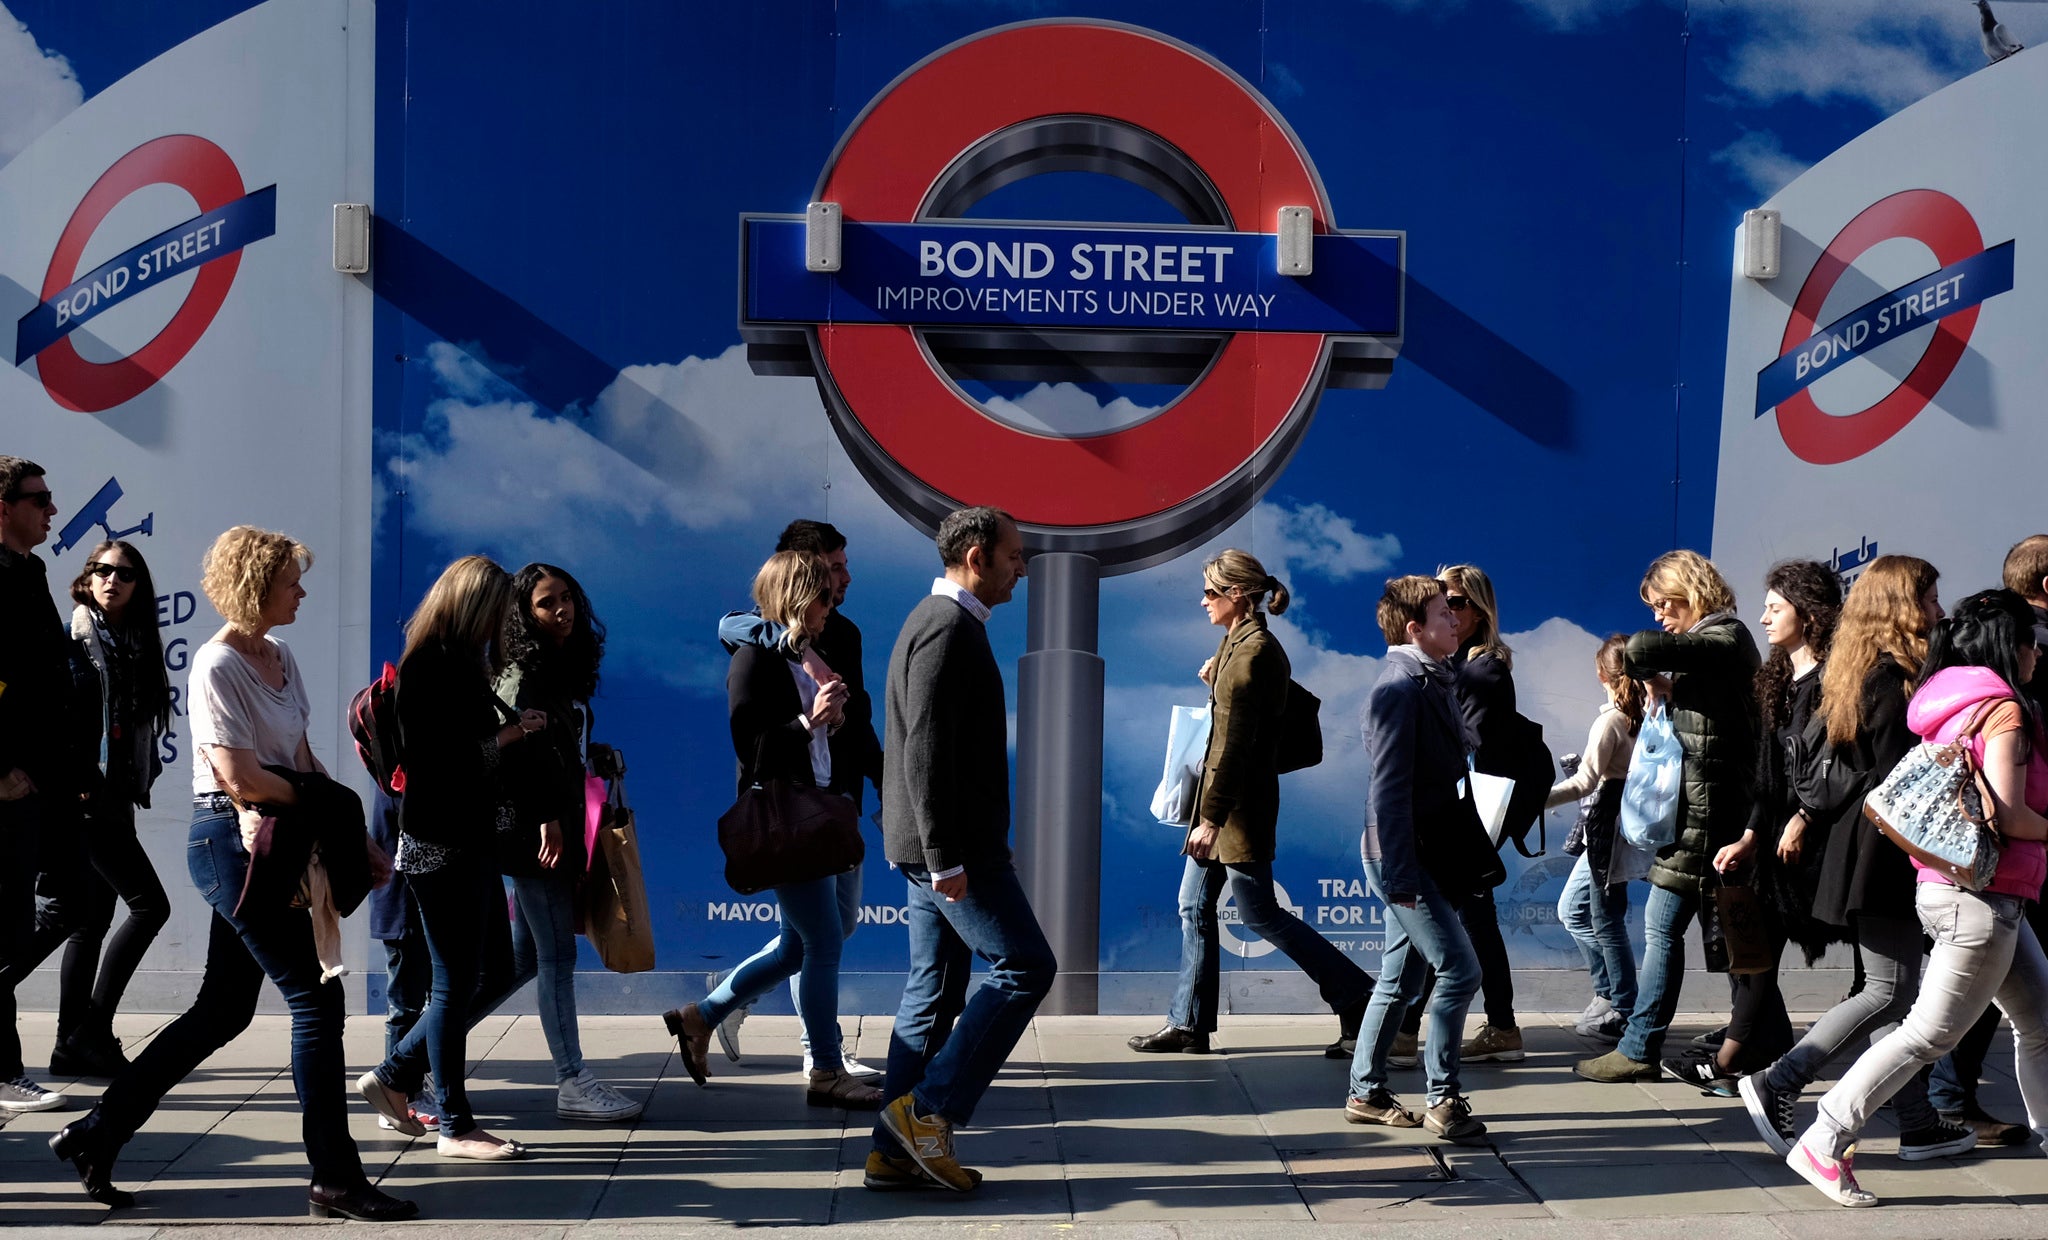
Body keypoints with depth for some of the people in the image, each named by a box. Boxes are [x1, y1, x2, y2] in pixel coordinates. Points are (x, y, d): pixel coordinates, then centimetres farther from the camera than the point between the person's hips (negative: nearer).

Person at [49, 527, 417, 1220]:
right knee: (316, 999, -6)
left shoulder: (281, 657, 13)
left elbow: (300, 758, 16)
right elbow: (240, 777, -19)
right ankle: (335, 1178, 2)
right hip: (231, 841, -9)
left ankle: (96, 1135, 25)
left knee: (223, 1011, 14)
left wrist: (352, 833, 7)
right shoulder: (218, 666, -13)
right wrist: (321, 799, -5)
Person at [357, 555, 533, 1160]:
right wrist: (505, 736, -15)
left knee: (494, 975, 14)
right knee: (457, 985, 0)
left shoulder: (463, 666, 14)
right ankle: (454, 1126, 13)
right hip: (442, 844, -10)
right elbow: (434, 763, -22)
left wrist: (513, 729, 0)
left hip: (471, 842, 10)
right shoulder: (427, 669, -15)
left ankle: (393, 1077, 26)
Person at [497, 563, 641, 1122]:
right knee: (557, 955, -6)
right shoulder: (522, 676, -10)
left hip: (556, 832, 9)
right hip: (534, 834, -9)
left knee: (525, 958, 13)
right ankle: (572, 1082, -1)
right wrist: (546, 819, -21)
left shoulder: (566, 671, 16)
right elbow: (517, 749, -19)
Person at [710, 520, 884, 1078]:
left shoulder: (844, 632, 13)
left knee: (841, 921, 16)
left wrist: (884, 782, 18)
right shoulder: (771, 627, -12)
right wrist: (798, 643, -48)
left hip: (839, 796, 9)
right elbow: (730, 627, -38)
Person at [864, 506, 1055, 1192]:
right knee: (1026, 966, -6)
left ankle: (898, 1150, 15)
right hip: (953, 844, -10)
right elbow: (924, 751, -22)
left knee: (934, 991, 11)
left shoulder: (944, 622, 18)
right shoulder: (949, 628, -15)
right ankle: (929, 1107, -3)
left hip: (944, 844, 10)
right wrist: (945, 858, -23)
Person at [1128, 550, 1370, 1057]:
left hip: (1240, 804, -10)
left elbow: (1236, 742, -22)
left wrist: (1211, 817, -23)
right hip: (1220, 799, 10)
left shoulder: (1253, 652, -19)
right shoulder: (1238, 643, 12)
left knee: (1260, 914, -2)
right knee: (1194, 908, 11)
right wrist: (1215, 680, 7)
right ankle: (1188, 1024, 16)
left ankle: (1357, 996, 8)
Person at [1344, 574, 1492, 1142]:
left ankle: (1367, 1093, 22)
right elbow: (1390, 787, -20)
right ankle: (1442, 1099, 1)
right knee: (1459, 969, -9)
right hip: (1404, 859, -10)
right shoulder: (1400, 690, -16)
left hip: (1430, 857, 10)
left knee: (1400, 979, 13)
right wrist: (1401, 873, -22)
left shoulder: (1434, 684, 13)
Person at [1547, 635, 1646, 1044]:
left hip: (1609, 827, -8)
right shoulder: (1645, 715, 6)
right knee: (1571, 910, 16)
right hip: (1629, 821, 8)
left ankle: (1621, 1010, 7)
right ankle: (1610, 991, 21)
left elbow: (1584, 782, -19)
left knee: (1607, 921, 0)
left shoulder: (1610, 719, -15)